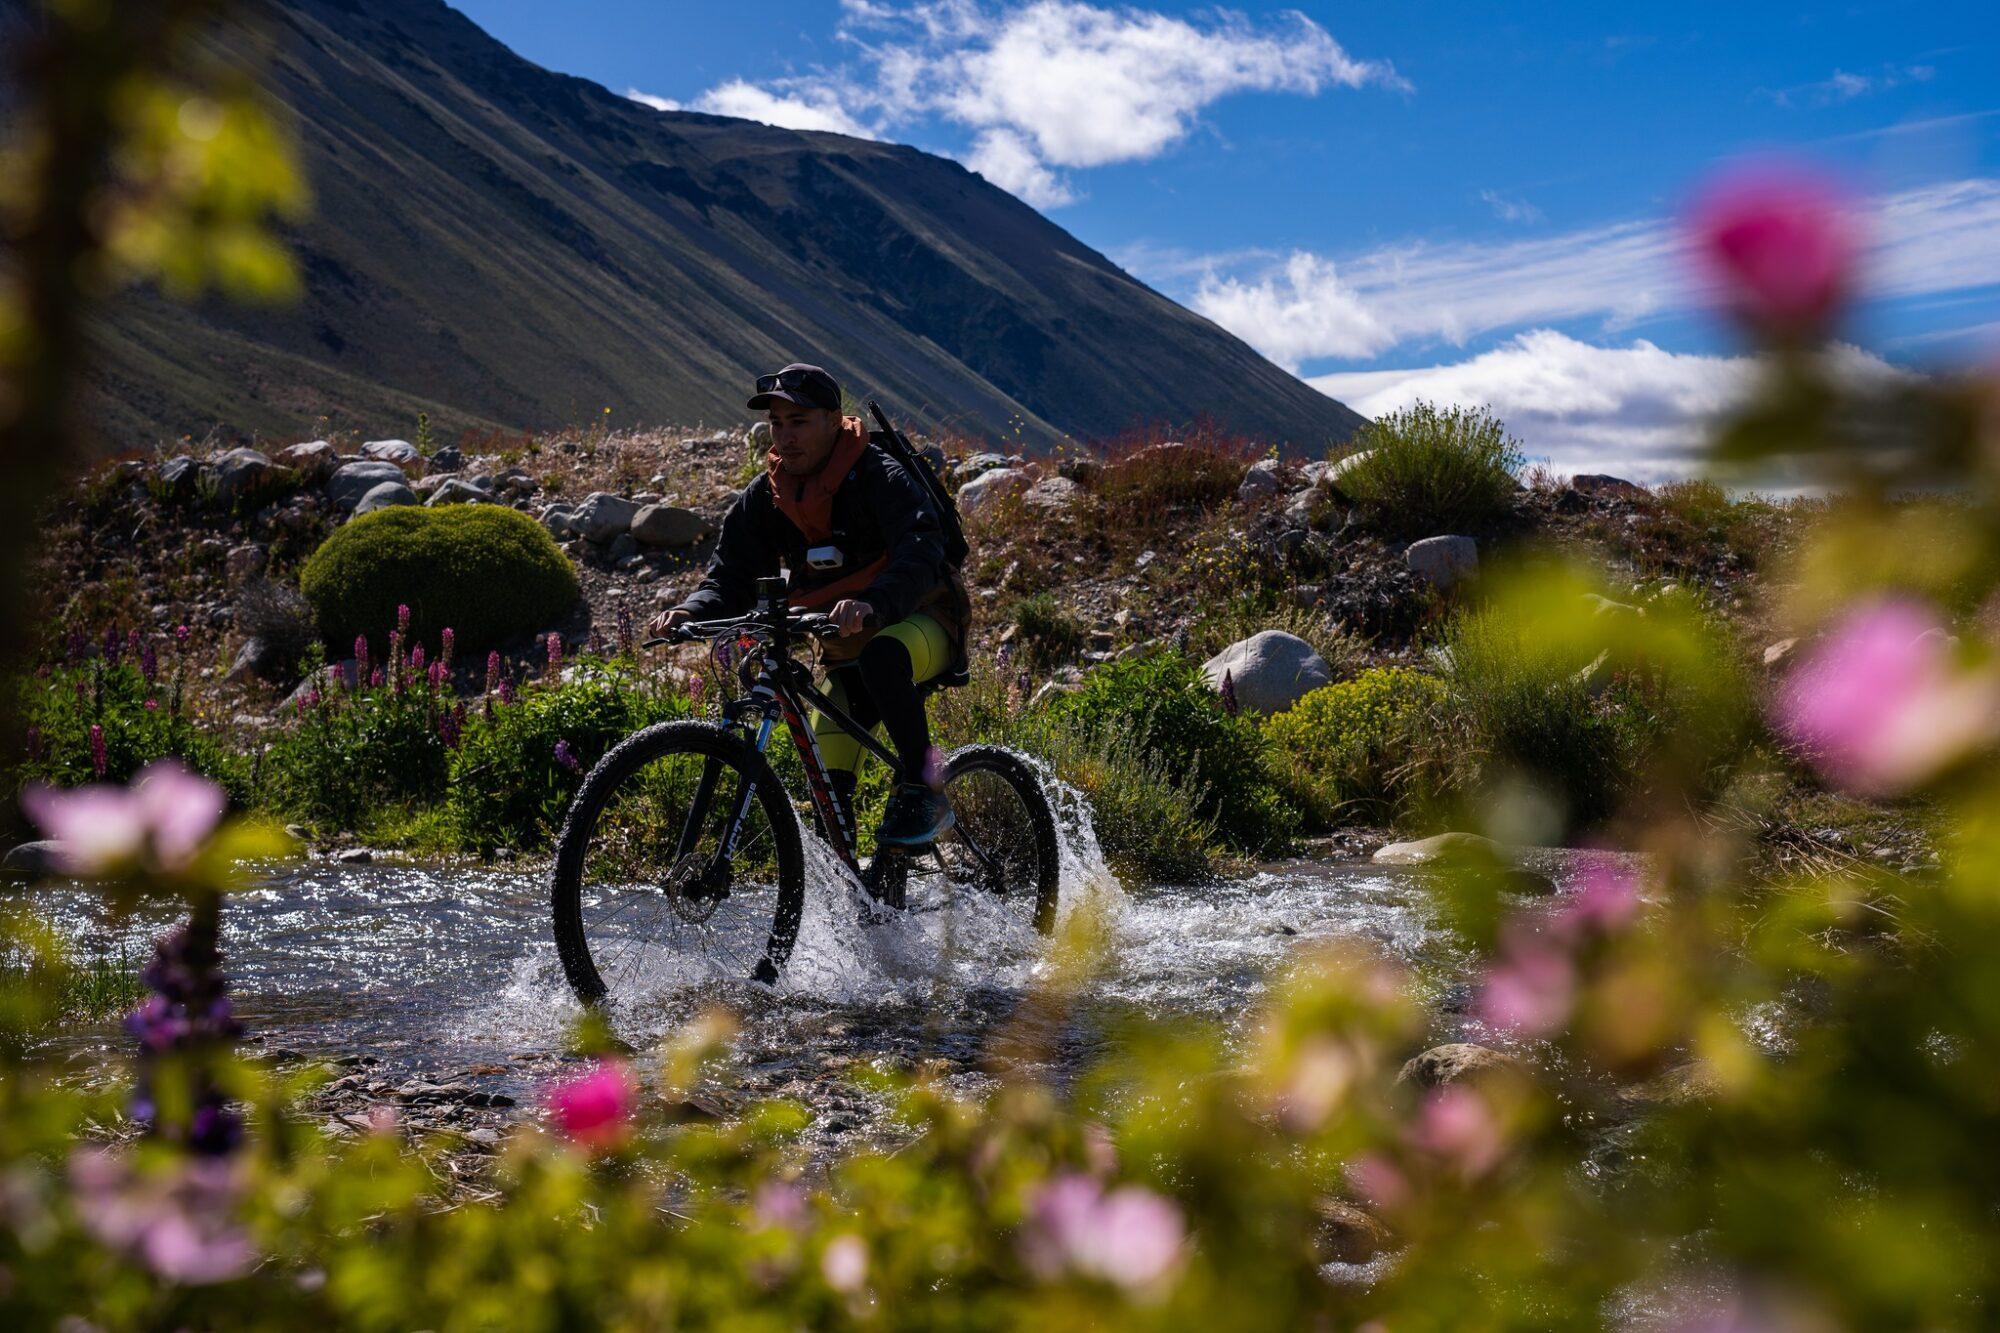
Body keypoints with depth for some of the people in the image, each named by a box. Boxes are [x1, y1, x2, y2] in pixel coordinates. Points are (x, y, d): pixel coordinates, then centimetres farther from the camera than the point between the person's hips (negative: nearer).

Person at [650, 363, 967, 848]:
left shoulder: (879, 478, -18)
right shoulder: (765, 498, -1)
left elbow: (920, 555, -34)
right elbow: (732, 576, -3)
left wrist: (872, 605, -54)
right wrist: (690, 613, -26)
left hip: (920, 622, -5)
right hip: (845, 649, 5)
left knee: (881, 656, -40)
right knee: (827, 788, -6)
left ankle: (921, 791, -28)